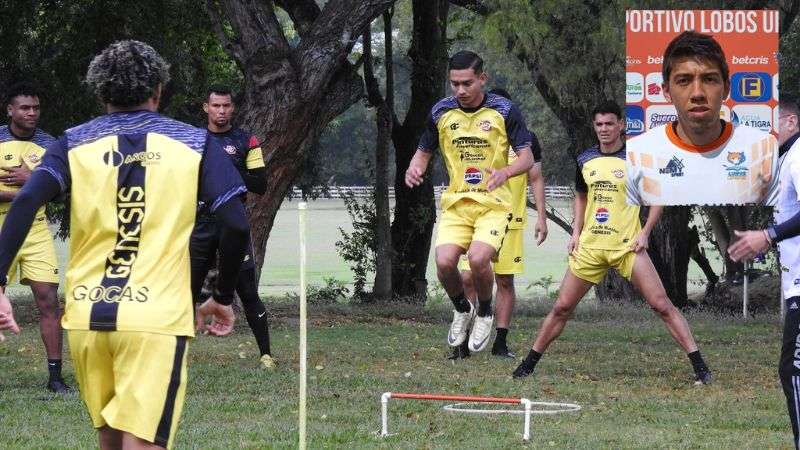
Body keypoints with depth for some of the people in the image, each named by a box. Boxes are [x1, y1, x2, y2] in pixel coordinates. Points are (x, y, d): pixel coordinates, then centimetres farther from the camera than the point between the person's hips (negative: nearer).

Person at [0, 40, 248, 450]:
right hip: (157, 319, -3)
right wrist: (223, 298, 13)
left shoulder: (75, 143, 8)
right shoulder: (194, 144, 7)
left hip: (86, 316, 3)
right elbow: (236, 224, 0)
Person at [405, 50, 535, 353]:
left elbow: (527, 158, -3)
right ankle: (462, 310, 13)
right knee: (444, 262, -19)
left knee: (478, 258, -27)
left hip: (493, 203, -3)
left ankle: (485, 314, 4)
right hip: (456, 202, 3)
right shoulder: (440, 112, 4)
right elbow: (424, 151, 17)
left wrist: (506, 171, -25)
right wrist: (415, 169, -7)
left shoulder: (504, 110, -5)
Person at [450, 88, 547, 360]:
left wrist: (541, 218, 3)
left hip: (511, 222, 0)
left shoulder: (526, 140, 5)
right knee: (468, 279, -7)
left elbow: (536, 180, 9)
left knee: (505, 281, 2)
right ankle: (462, 342, -1)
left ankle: (500, 343, 8)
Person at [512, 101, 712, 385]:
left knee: (661, 305, -10)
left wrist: (645, 233, -7)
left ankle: (699, 366, -9)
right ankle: (529, 364, 15)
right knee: (562, 307, 4)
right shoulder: (585, 160, 9)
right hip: (590, 245, 4)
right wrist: (576, 232, 11)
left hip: (628, 245, -4)